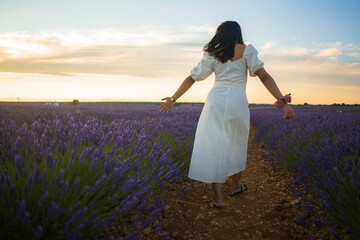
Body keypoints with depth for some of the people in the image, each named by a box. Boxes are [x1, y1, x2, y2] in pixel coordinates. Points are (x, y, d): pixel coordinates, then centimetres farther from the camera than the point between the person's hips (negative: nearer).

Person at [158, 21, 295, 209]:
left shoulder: (211, 55, 12)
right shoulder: (246, 50, 6)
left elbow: (191, 78, 12)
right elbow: (264, 76, -4)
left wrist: (173, 99, 19)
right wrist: (283, 102, -8)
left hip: (215, 99, 1)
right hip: (237, 101, 0)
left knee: (213, 145, 1)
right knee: (237, 144, 18)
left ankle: (218, 196, 0)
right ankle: (235, 185, 35)